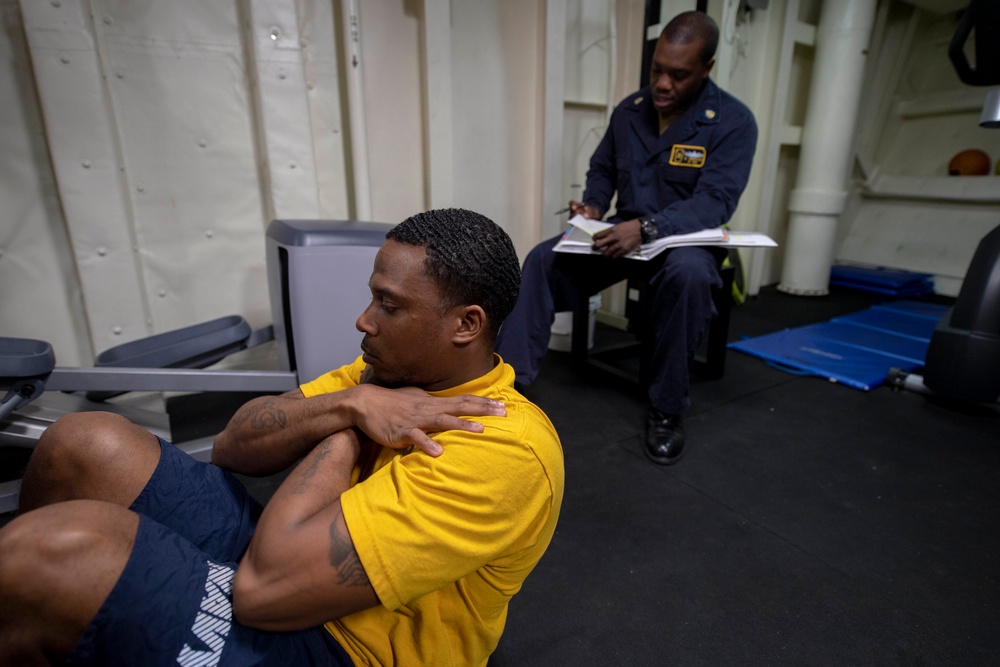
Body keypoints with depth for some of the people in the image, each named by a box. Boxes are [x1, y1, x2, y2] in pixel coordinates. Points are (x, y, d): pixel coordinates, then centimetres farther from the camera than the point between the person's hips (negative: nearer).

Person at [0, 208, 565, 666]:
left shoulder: (504, 450, -28)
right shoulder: (397, 368, -1)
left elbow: (264, 585, -29)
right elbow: (233, 445, -2)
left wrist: (349, 421, -17)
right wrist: (349, 405, -20)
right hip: (297, 564, 7)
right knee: (87, 445, -6)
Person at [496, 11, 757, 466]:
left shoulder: (733, 122, -9)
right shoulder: (629, 110, 6)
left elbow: (715, 202, -19)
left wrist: (647, 228, -36)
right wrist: (593, 207, -7)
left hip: (686, 239, -4)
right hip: (624, 232, 4)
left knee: (688, 273, -40)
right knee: (543, 258, -19)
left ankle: (667, 409, -21)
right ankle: (512, 381, -17)